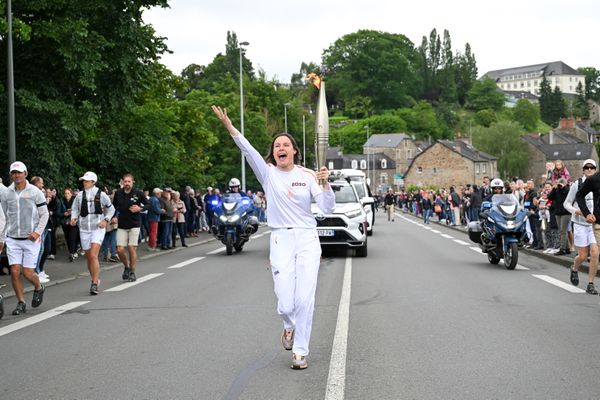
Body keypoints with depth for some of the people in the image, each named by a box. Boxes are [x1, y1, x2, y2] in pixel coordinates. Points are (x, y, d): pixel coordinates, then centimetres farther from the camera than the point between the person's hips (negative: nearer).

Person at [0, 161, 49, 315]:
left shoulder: (35, 192, -2)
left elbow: (44, 214, 2)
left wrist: (37, 232, -11)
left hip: (31, 239, -3)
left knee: (28, 273, -4)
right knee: (15, 271, -5)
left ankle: (39, 288, 29)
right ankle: (21, 303, 9)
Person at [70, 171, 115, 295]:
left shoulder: (101, 195, -4)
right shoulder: (80, 195, 3)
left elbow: (111, 209, 8)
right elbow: (75, 209, 12)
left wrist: (106, 220, -6)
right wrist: (73, 218, -8)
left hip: (98, 228, -4)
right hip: (84, 229, 4)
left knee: (93, 255, -17)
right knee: (88, 257, 10)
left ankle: (94, 284, -15)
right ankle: (96, 280, 28)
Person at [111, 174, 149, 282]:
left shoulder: (138, 193, -5)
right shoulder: (118, 193, 3)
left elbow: (148, 204, 1)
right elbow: (114, 206, 17)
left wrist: (140, 208, -16)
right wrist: (114, 217, 2)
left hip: (134, 225, -3)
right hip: (121, 226, 3)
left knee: (132, 248, -5)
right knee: (120, 250, -4)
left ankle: (132, 272, 9)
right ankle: (127, 266, 24)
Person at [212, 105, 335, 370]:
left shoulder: (307, 176, 2)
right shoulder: (268, 173, 3)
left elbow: (328, 209, -2)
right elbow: (248, 150, -13)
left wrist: (325, 184, -17)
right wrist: (229, 126, -26)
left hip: (307, 240, 0)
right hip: (281, 241, 0)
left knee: (305, 299, -6)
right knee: (285, 304, -4)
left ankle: (300, 351, 8)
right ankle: (290, 326, 32)